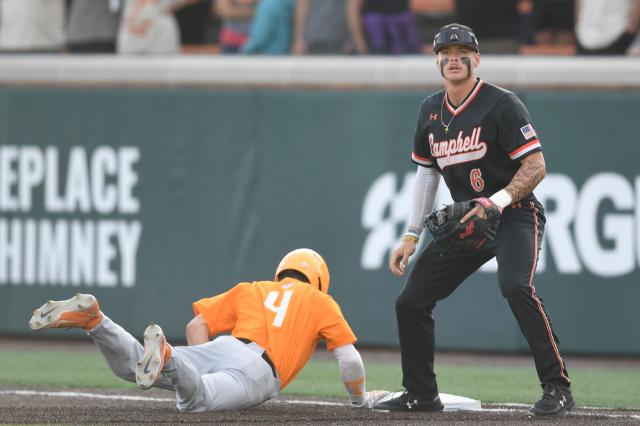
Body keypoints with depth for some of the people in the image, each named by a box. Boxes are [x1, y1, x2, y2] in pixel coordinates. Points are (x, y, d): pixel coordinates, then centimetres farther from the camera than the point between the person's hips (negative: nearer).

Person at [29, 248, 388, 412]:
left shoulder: (250, 290, 35)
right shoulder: (321, 302, 26)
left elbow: (197, 326, 28)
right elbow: (349, 358, 18)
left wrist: (205, 371, 37)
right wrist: (360, 398, 36)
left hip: (222, 346, 5)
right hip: (260, 371, -5)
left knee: (130, 363, -2)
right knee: (195, 398, -33)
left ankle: (91, 317, -27)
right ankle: (165, 355, -62)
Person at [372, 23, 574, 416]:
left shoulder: (502, 104, -12)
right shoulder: (430, 112, 9)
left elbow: (536, 167, -16)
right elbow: (426, 173, 18)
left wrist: (499, 200, -31)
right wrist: (412, 237, 14)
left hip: (515, 217, -7)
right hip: (464, 221, 7)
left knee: (515, 285, -33)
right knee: (410, 301, 4)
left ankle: (558, 388, -29)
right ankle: (421, 395, 20)